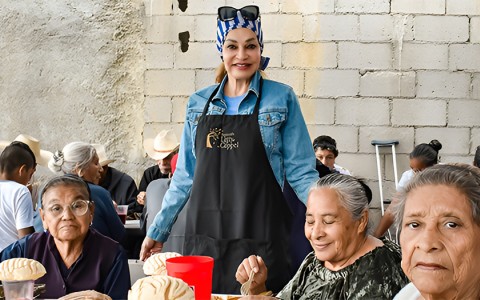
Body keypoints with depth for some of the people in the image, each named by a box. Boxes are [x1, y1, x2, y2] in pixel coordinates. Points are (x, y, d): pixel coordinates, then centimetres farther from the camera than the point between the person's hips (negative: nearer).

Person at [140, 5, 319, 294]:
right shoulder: (199, 103, 9)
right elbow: (185, 176, 15)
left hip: (260, 237, -3)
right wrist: (158, 231, 14)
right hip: (204, 236, 3)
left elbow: (299, 172, 0)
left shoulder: (282, 98, 0)